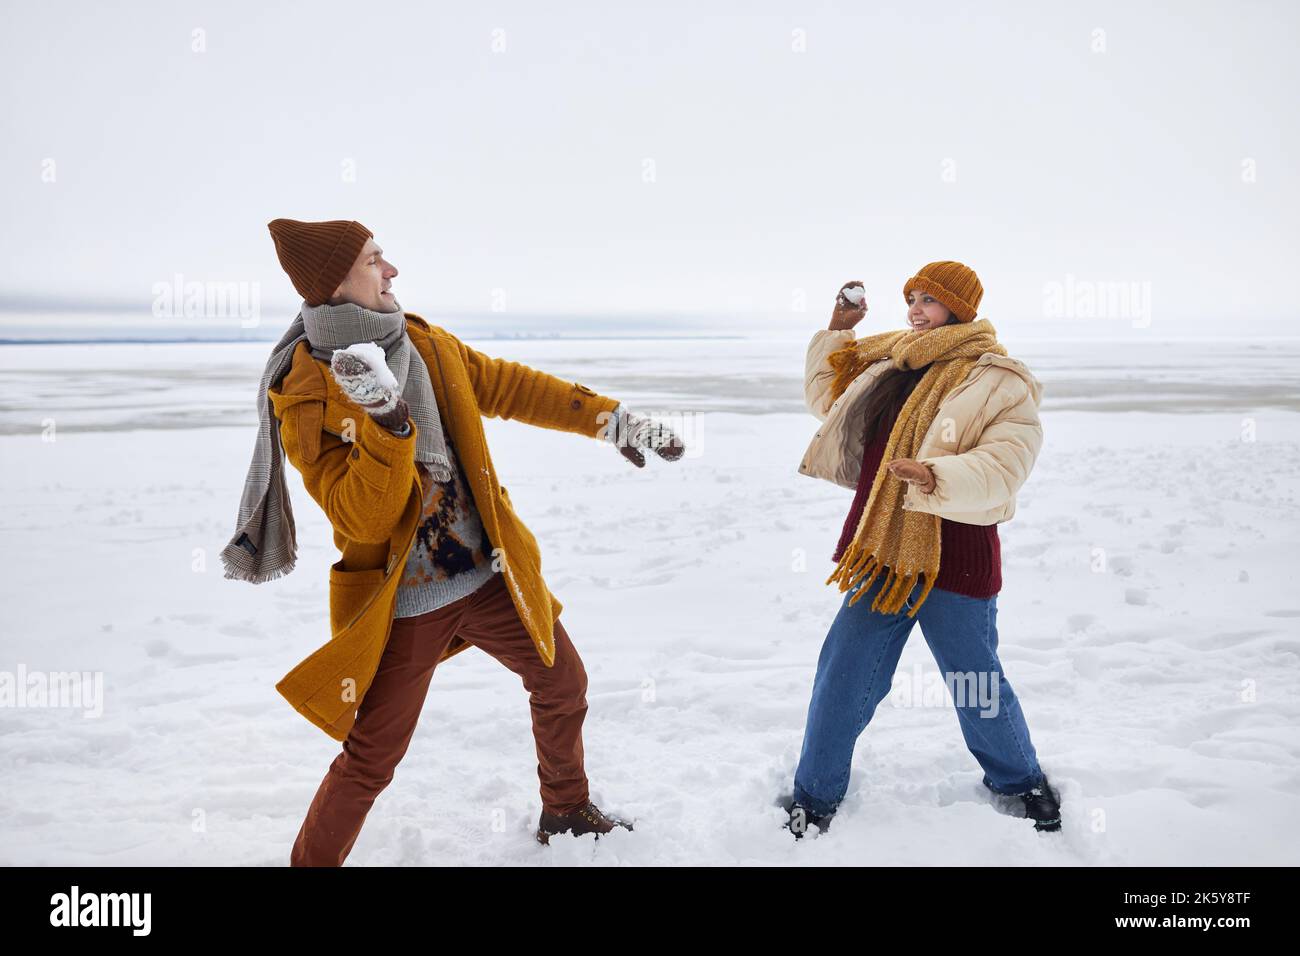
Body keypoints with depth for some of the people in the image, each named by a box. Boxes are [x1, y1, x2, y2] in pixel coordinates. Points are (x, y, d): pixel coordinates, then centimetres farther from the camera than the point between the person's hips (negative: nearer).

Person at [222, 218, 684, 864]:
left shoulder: (423, 343, 1)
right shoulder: (305, 394, -18)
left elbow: (507, 387, 11)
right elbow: (363, 519, -24)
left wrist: (609, 419, 10)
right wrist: (387, 419, -38)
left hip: (491, 574, 7)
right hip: (403, 606, -7)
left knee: (563, 684, 21)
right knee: (370, 761, -2)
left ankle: (566, 812, 45)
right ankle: (311, 862, 24)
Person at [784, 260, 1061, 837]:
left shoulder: (1000, 383, -8)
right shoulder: (892, 366, 11)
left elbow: (1003, 465, -21)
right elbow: (826, 397, 26)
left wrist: (937, 478, -36)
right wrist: (837, 331, 17)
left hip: (954, 562, -5)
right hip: (881, 557, 5)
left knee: (977, 688, 12)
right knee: (841, 681, 8)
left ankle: (1021, 784, 39)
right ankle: (813, 798, 24)